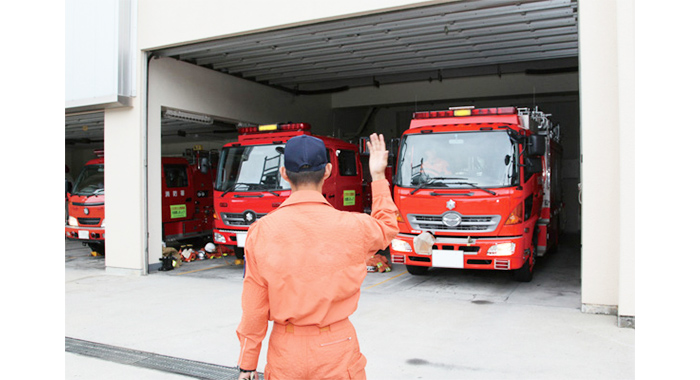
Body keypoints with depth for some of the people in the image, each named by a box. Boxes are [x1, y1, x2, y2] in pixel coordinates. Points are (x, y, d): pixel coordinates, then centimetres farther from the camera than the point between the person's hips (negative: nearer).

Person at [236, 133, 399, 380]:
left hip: (285, 352, 1)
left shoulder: (261, 232, -12)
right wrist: (378, 176, 18)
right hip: (336, 351, -1)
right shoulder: (352, 227, -13)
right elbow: (388, 229, 11)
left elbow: (253, 307, -6)